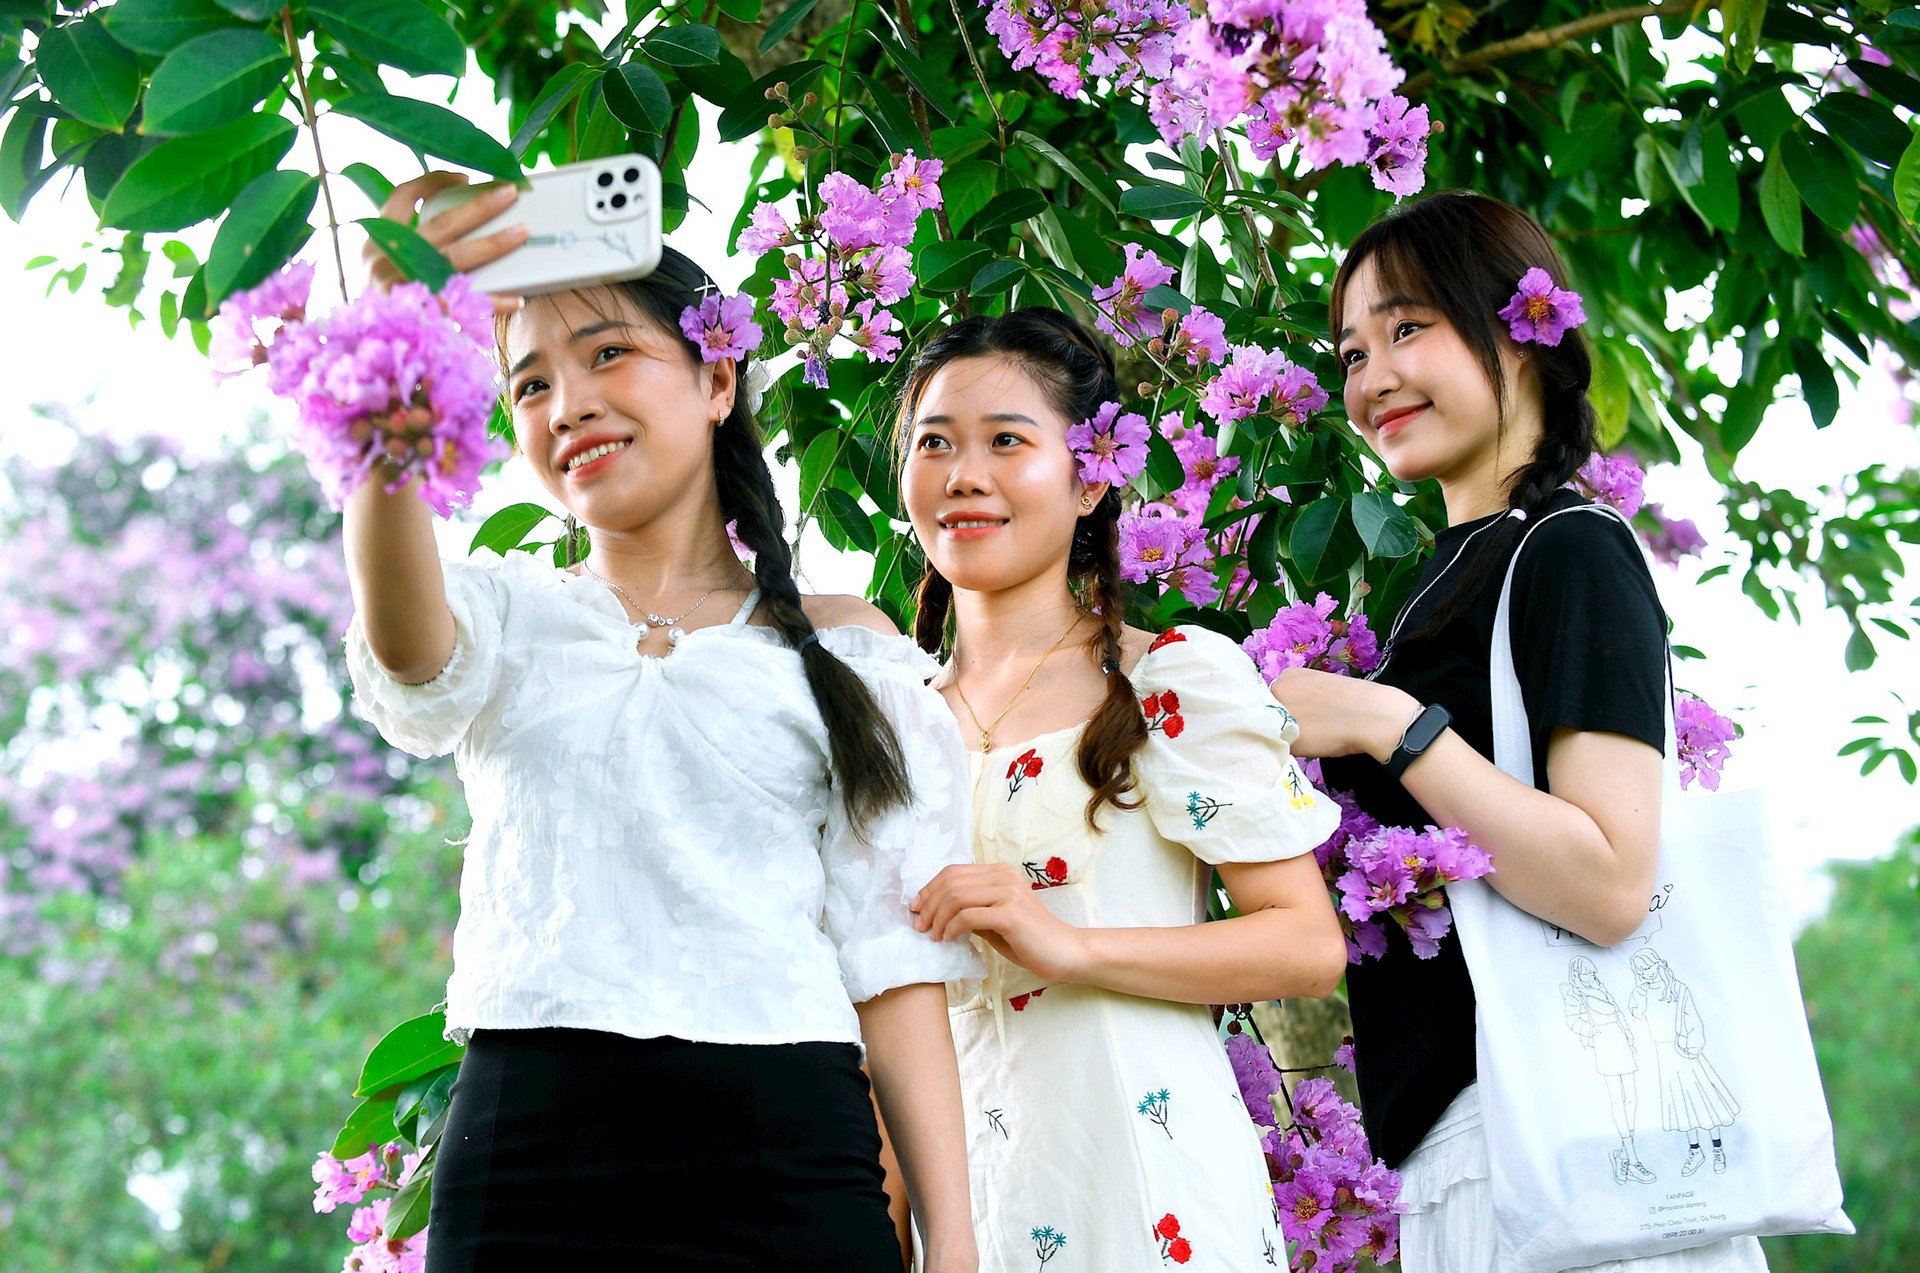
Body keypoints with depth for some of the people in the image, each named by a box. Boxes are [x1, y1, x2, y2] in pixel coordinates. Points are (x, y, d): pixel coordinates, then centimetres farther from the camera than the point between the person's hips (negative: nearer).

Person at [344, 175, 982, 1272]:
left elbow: (894, 958, 5)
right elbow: (403, 638, -14)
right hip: (526, 1149, 1)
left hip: (783, 1153, 0)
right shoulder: (507, 614, 12)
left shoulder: (842, 648, 10)